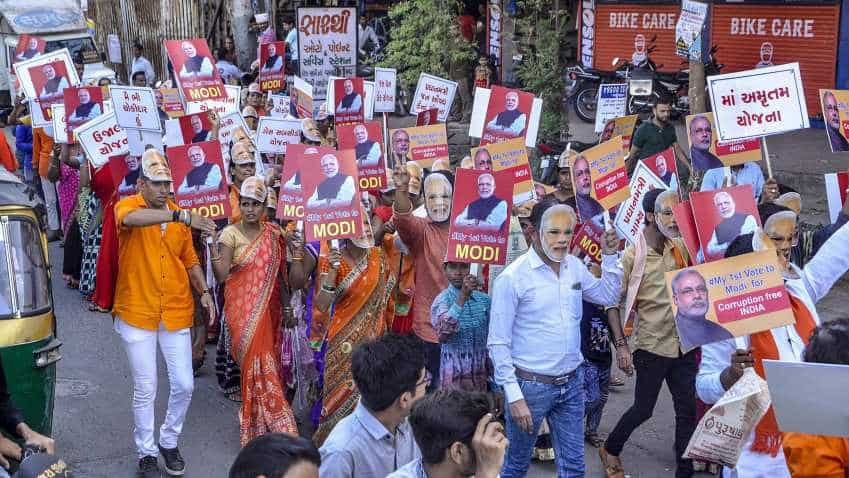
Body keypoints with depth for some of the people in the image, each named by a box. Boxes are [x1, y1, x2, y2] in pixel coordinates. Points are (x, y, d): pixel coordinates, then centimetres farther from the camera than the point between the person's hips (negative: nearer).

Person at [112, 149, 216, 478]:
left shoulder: (178, 216, 7)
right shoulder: (128, 206, -7)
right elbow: (132, 218, -34)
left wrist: (204, 291, 1)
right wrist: (180, 216, -44)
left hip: (176, 313, 4)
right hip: (137, 314, -4)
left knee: (184, 385, 6)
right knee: (145, 390, 3)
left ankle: (169, 442, 29)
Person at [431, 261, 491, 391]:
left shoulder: (484, 299, 2)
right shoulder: (442, 300, -10)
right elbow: (442, 335, -30)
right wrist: (463, 296, -36)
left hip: (481, 376, 4)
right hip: (455, 377, -4)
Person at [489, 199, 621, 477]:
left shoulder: (574, 266, 3)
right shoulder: (512, 277, -15)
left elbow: (607, 296, 20)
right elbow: (498, 343, -13)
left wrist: (610, 256, 6)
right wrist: (514, 396, -16)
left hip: (572, 383, 5)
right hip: (531, 385, -5)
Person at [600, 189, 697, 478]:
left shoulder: (681, 248, 1)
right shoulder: (632, 256, -13)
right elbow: (614, 303, -9)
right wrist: (621, 345, -15)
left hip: (683, 344, 4)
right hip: (652, 346, -4)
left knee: (687, 410, 6)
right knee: (643, 410, 7)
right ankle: (610, 450, 32)